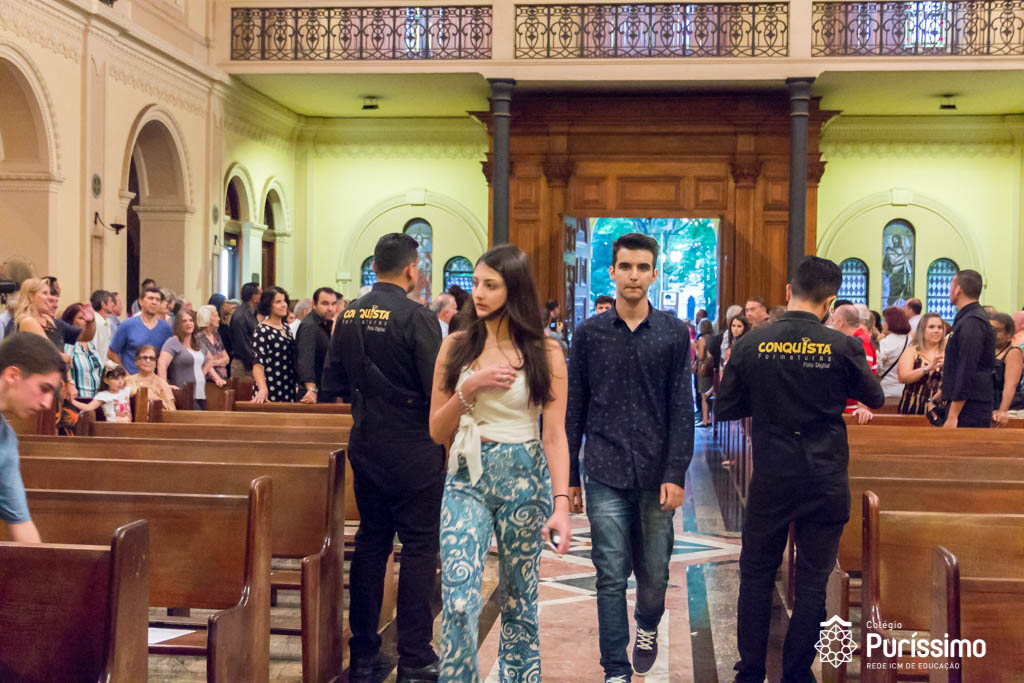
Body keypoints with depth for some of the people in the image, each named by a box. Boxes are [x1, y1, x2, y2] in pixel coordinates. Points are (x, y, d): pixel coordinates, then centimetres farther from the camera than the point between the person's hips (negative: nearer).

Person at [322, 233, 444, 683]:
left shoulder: (349, 315, 4)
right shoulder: (416, 317, -16)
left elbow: (334, 383, 9)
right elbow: (438, 389, -18)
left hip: (365, 445, 6)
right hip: (414, 451, -6)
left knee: (371, 542, 14)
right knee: (419, 547, 2)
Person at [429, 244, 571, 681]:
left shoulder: (546, 353, -2)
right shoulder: (457, 347, 4)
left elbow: (555, 435, -6)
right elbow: (437, 432, 5)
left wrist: (561, 504, -15)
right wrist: (469, 388, -12)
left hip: (525, 480, -1)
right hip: (466, 479, 1)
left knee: (520, 600, 9)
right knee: (459, 602, -10)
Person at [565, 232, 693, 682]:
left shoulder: (674, 333, 3)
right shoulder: (589, 333, 4)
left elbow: (682, 409, 0)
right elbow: (573, 409, 6)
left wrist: (675, 473, -8)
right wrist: (569, 476, 4)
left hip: (657, 476, 1)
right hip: (606, 475, 0)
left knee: (654, 573, 10)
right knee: (612, 578, 0)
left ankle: (647, 628, 42)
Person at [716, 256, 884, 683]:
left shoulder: (751, 344, -8)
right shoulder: (843, 348, -10)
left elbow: (724, 410, 0)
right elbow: (876, 399, 7)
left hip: (770, 479, 1)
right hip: (825, 483, -1)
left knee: (756, 575, 13)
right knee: (813, 581, 10)